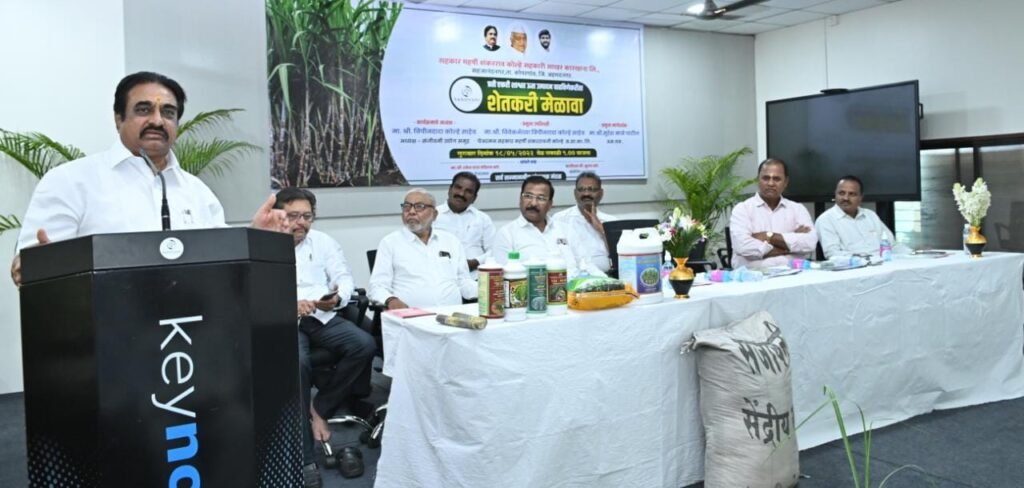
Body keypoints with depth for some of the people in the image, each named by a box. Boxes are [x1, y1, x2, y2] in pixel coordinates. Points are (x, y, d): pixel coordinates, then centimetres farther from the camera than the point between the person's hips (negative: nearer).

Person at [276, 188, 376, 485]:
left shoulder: (325, 242, 16)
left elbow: (344, 278, 11)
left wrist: (336, 298, -13)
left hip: (323, 318, 4)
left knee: (365, 345, -22)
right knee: (297, 363, -34)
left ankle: (320, 409, -6)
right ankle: (304, 457, -25)